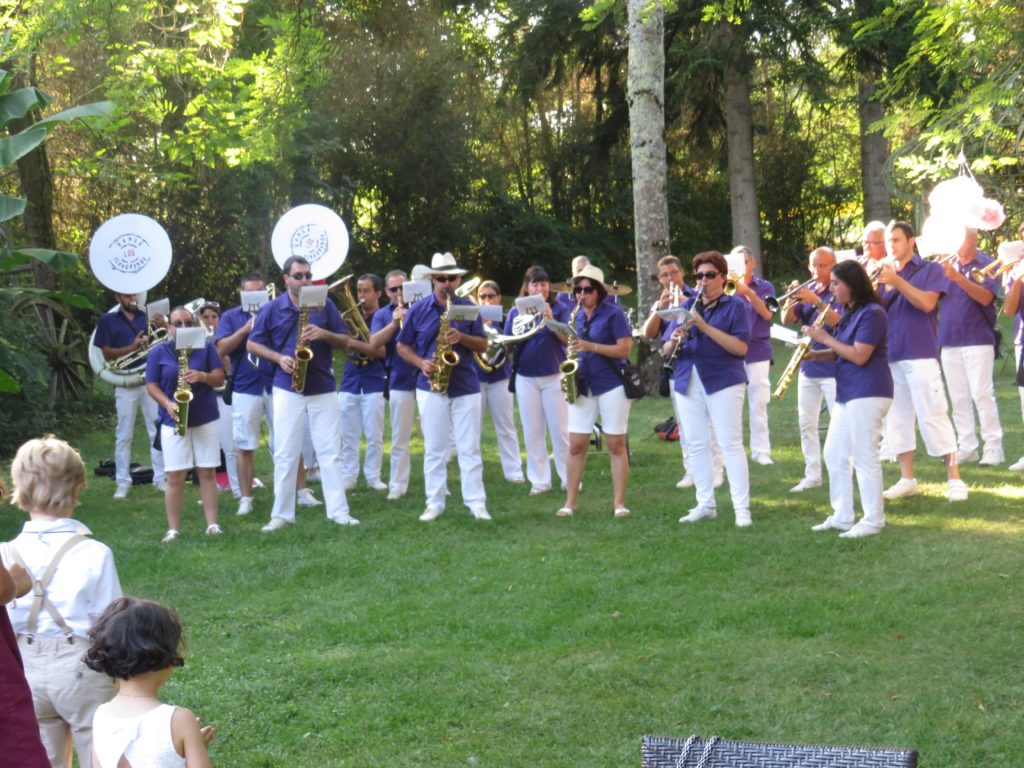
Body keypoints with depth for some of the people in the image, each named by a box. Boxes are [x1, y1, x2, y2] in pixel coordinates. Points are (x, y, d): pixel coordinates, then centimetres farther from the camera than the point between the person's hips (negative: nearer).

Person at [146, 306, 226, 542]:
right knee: (175, 476, -3)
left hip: (206, 420, 1)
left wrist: (202, 376, -20)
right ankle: (173, 529, 2)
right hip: (173, 422, -1)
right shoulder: (158, 352, 2)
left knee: (207, 472, 3)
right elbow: (151, 386, 0)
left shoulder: (206, 347, 4)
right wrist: (168, 404, -18)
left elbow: (220, 379, 1)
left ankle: (212, 524, 6)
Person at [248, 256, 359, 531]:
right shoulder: (272, 309, 3)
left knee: (330, 452, 1)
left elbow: (345, 342, 6)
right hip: (287, 389, -1)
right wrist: (279, 358, -10)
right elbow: (252, 344, 7)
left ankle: (339, 511, 6)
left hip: (323, 388, 1)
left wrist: (323, 334, -14)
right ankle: (281, 514, 9)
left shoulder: (324, 305, 5)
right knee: (285, 454, 2)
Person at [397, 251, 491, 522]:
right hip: (430, 387, 0)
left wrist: (461, 337, -14)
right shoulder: (418, 310, 3)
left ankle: (476, 502, 5)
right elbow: (402, 346, 8)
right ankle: (434, 503, 10)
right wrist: (421, 363, -11)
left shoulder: (468, 308, 5)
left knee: (470, 448, 0)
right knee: (434, 449, 4)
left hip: (466, 387, 0)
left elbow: (483, 345, 6)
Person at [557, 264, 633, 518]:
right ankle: (570, 502, 9)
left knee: (616, 444, -1)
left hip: (612, 385, -5)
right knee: (576, 445, 2)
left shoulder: (613, 313, -6)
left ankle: (619, 503, 4)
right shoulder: (576, 315, 10)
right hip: (583, 385, 5)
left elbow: (625, 349, -13)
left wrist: (590, 347, -21)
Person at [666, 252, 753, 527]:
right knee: (695, 444, 7)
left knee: (730, 444, -6)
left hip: (723, 380, -5)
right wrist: (674, 341, -13)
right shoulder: (687, 306, 13)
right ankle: (705, 505, 16)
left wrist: (706, 327, -21)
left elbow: (741, 347, -13)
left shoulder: (735, 305, -1)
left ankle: (742, 507, -4)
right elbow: (666, 350, 11)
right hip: (687, 381, 5)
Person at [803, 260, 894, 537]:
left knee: (864, 457, -6)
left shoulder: (872, 313, -14)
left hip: (868, 394, -10)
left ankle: (873, 520, 2)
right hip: (846, 393, 10)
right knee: (834, 455, 11)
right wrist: (813, 354, 5)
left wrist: (825, 338, -15)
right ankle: (842, 516, 18)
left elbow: (859, 356, -21)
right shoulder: (848, 313, 15)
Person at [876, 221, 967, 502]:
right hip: (889, 355, 5)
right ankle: (907, 479, 13)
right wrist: (875, 288, -11)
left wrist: (897, 282, -20)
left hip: (920, 354, -5)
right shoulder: (885, 274, 14)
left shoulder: (930, 270, 1)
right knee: (897, 418, 6)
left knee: (933, 416, -8)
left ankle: (954, 479, -4)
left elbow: (927, 303, -14)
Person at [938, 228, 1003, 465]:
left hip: (977, 340, -5)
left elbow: (986, 297, -17)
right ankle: (966, 446, 12)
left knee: (982, 394, -8)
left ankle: (993, 447, -3)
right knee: (958, 398, 6)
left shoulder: (986, 265, -2)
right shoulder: (946, 265, 11)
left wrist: (958, 277, -27)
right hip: (948, 341, 5)